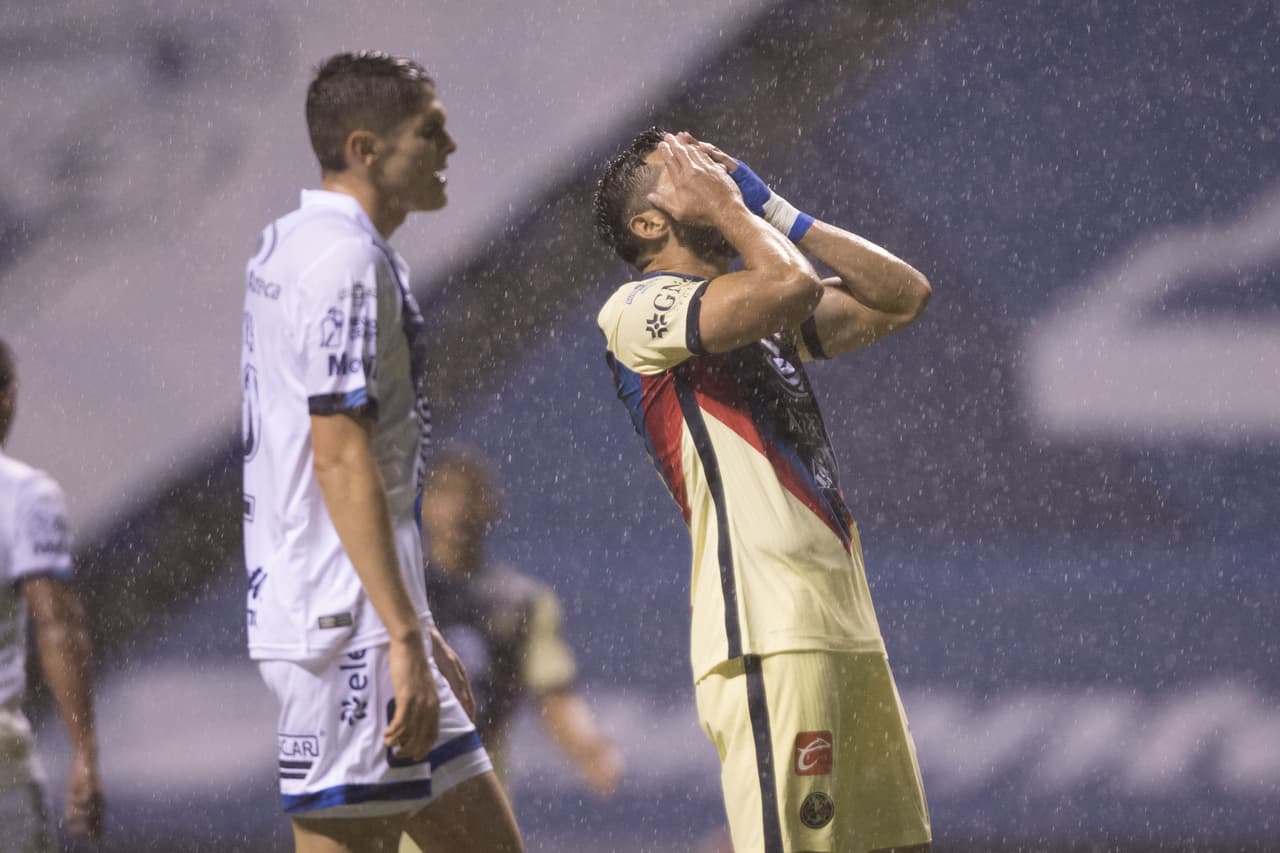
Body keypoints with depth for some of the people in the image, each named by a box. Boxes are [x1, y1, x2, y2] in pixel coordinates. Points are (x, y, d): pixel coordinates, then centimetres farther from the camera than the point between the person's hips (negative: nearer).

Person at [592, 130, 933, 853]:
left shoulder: (763, 314, 23)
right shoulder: (642, 307, -3)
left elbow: (903, 297, 21)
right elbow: (792, 285, -20)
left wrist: (777, 211, 17)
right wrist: (726, 203, -2)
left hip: (846, 627, 9)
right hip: (766, 637, -9)